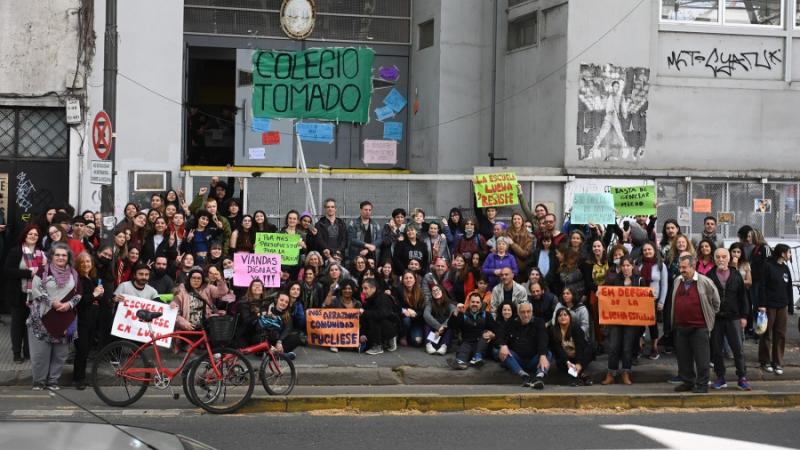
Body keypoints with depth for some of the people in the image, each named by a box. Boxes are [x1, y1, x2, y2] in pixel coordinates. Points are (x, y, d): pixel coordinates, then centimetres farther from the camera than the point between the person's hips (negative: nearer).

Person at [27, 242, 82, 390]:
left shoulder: (73, 274, 9)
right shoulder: (43, 270, -2)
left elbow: (78, 294, 11)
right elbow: (36, 289, -10)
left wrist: (69, 304, -8)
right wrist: (52, 302, -15)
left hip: (65, 320, 4)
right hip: (43, 318, -3)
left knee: (60, 353, 6)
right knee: (40, 352, -2)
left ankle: (53, 380, 17)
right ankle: (39, 381, 11)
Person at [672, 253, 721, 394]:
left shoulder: (704, 282, -8)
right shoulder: (678, 281, 9)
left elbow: (715, 300, 2)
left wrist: (711, 316, 8)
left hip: (699, 326, -6)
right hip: (681, 327, 6)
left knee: (701, 357, -2)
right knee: (683, 357, 10)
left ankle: (702, 384, 6)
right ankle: (687, 381, 22)